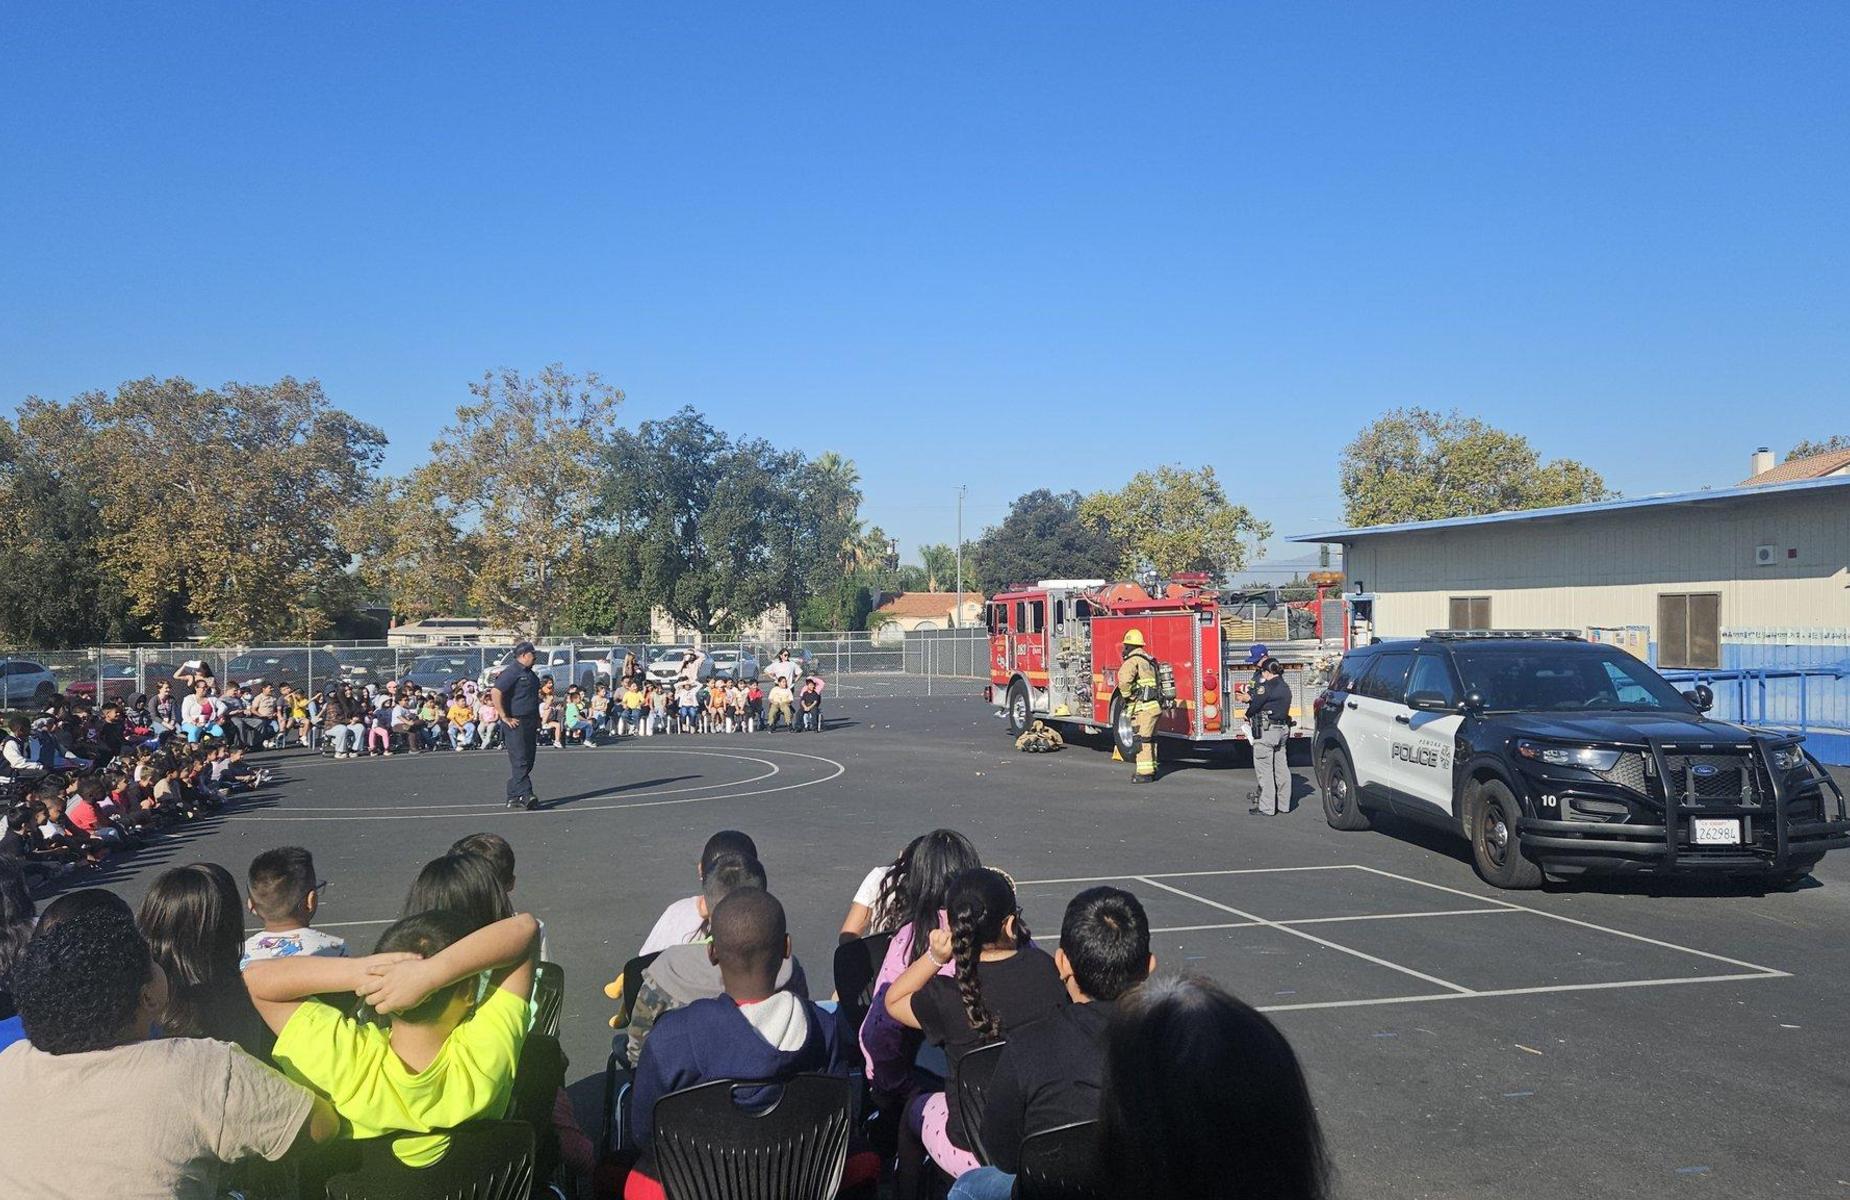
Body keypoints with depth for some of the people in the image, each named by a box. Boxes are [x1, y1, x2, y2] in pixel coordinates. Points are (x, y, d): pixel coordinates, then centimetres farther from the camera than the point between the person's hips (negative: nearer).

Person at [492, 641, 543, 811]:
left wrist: (537, 719, 21)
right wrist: (504, 717, -21)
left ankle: (513, 797, 16)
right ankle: (525, 795, -18)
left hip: (529, 723, 10)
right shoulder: (512, 672, -12)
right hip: (516, 723, -10)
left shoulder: (529, 673, 18)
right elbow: (495, 693, -22)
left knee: (527, 760, 10)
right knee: (520, 760, -12)